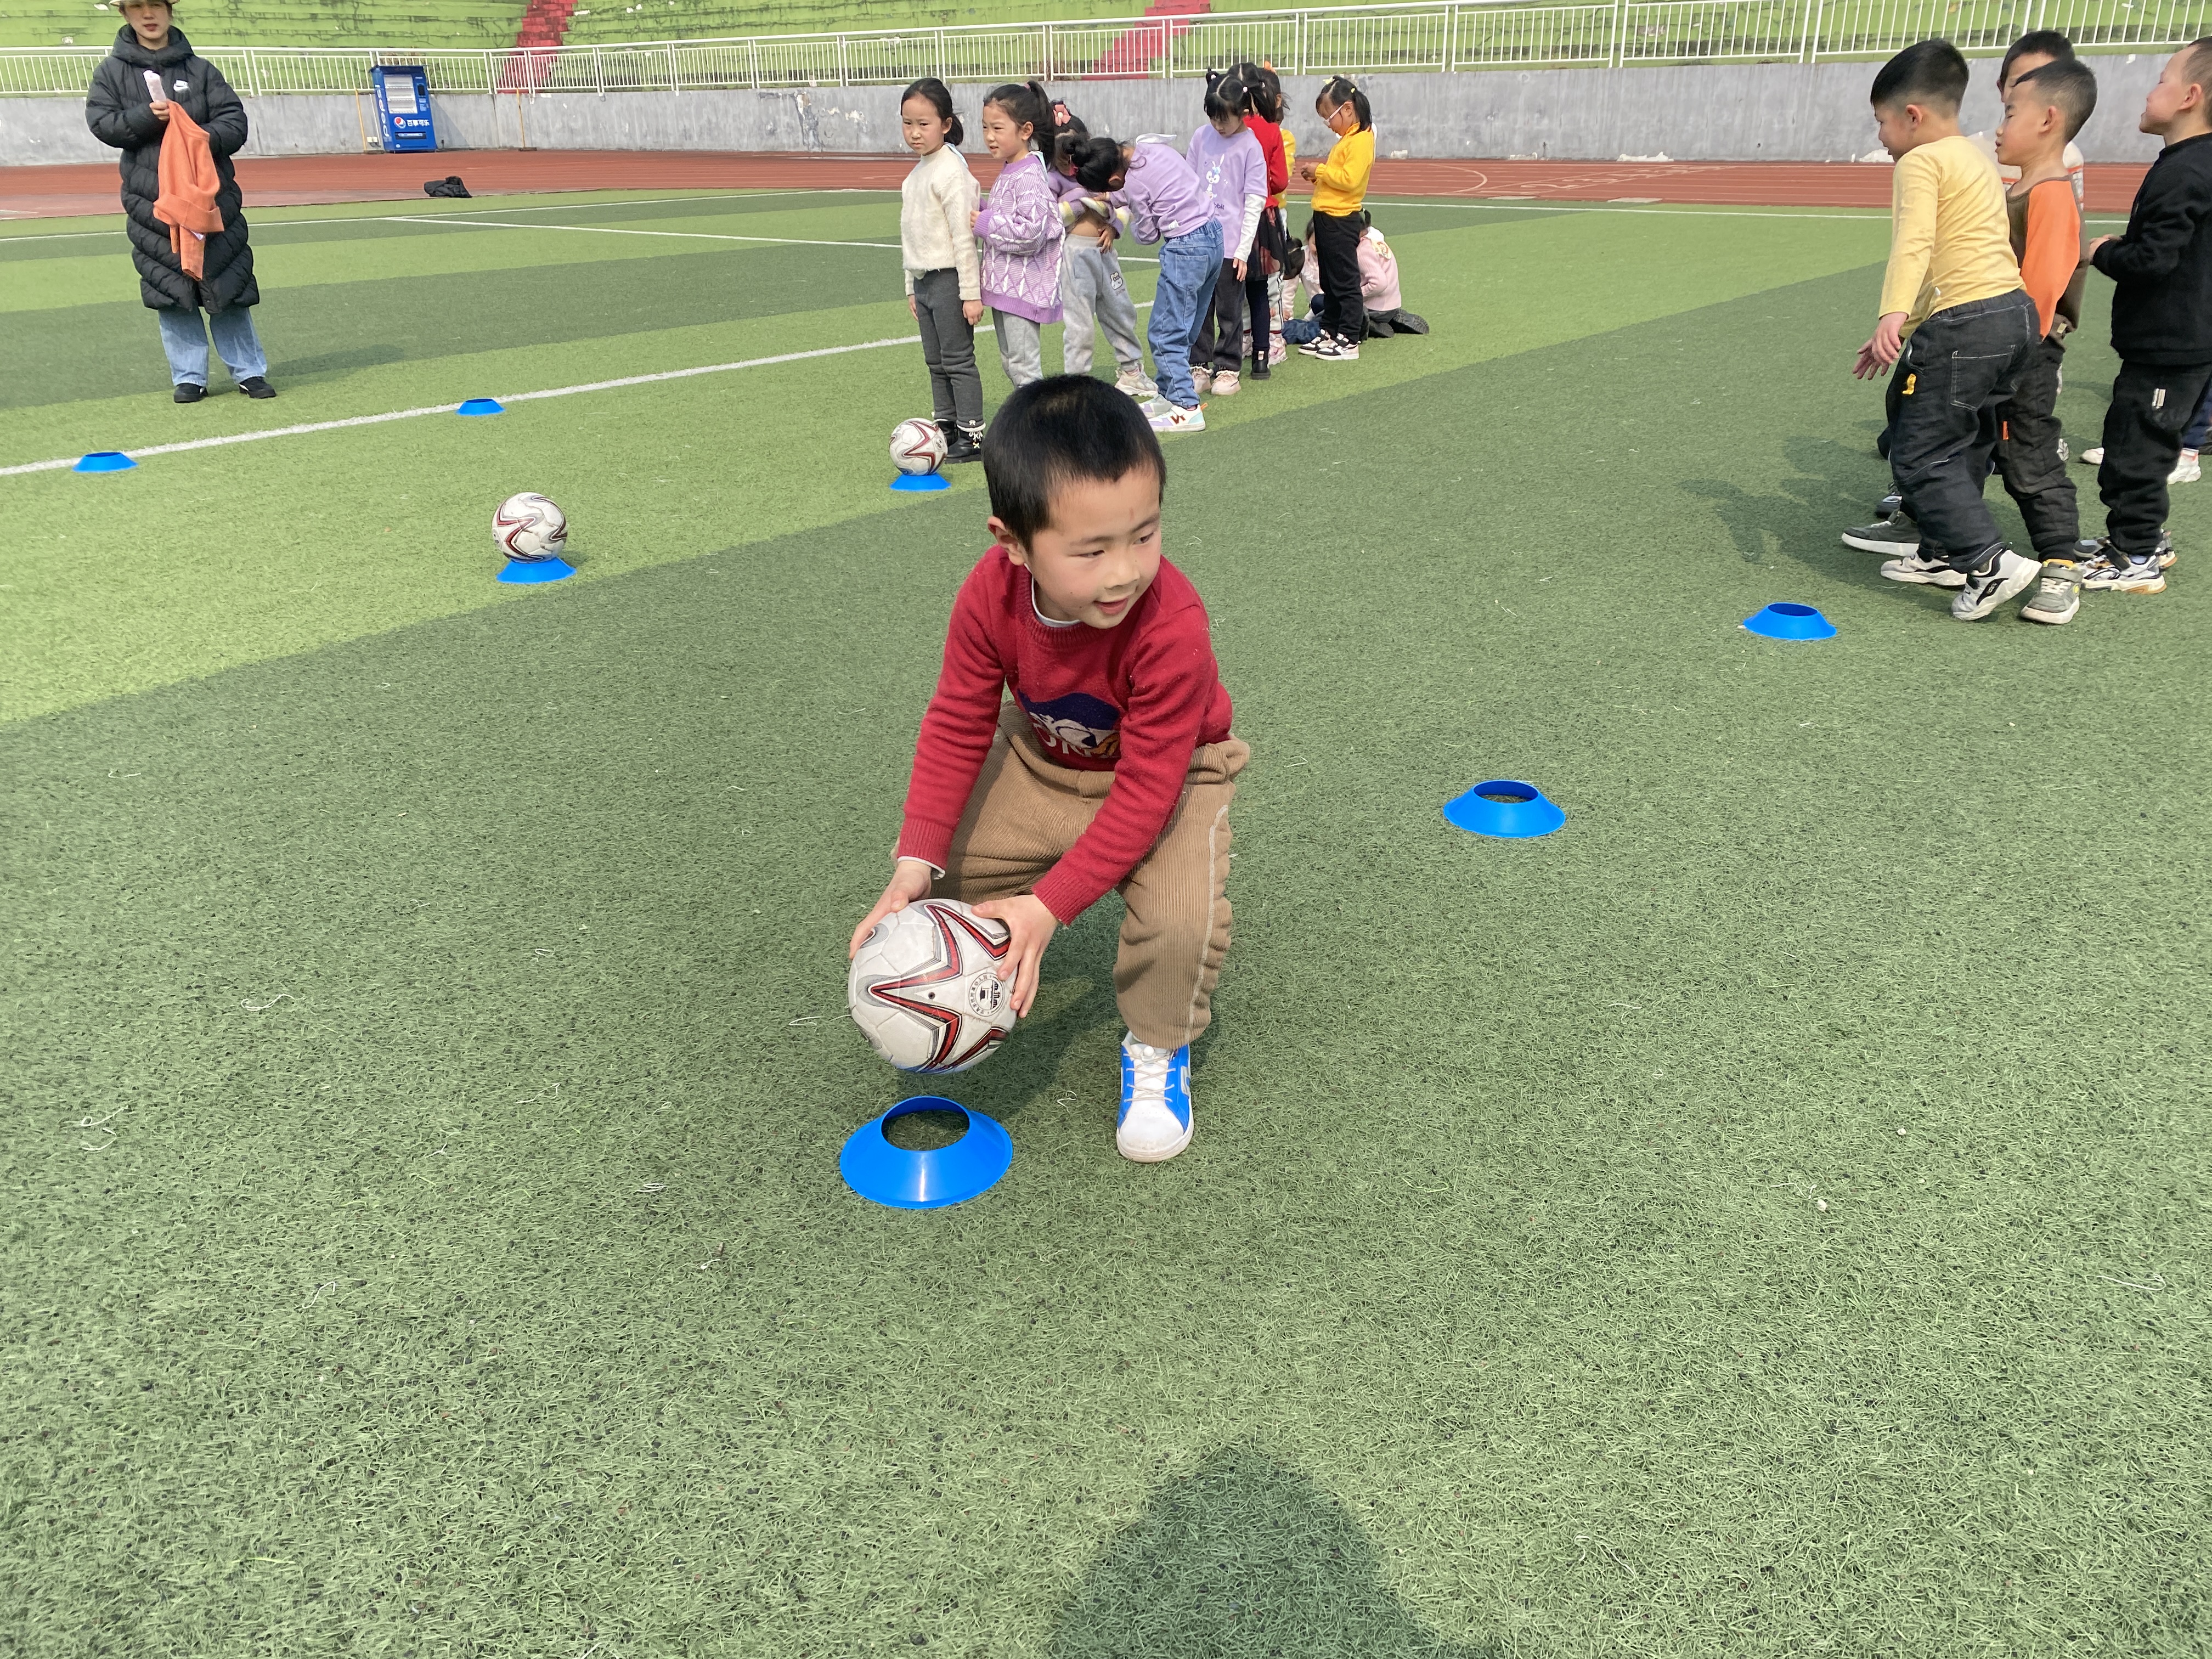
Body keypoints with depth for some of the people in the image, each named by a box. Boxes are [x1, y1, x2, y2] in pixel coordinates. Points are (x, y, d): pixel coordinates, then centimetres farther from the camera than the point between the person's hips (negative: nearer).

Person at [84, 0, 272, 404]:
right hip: (152, 201, 0)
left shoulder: (199, 68, 7)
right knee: (170, 290, 1)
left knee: (229, 284, 2)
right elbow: (101, 122, 0)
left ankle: (249, 371, 10)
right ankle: (188, 377, 9)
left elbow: (235, 121, 1)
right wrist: (146, 117, -15)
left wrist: (207, 138, -17)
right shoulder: (112, 71, 6)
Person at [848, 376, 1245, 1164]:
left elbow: (1146, 788, -32)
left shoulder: (1171, 626, -38)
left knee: (1183, 919, -29)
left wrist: (1049, 905, -36)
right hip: (1042, 759, 5)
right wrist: (917, 867, -24)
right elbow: (958, 723, -15)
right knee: (936, 864, -2)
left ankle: (1156, 1046, 2)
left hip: (1169, 773, -4)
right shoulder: (991, 594, -25)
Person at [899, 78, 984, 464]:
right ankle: (946, 428, 21)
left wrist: (971, 293, -19)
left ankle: (972, 436, 1)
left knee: (958, 360, -5)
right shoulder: (917, 172, 13)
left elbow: (964, 236, -18)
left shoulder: (951, 172, -14)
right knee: (936, 361, 13)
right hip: (925, 280, 9)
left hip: (951, 279, -9)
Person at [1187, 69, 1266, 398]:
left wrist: (1243, 250, -11)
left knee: (1229, 310, 2)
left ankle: (1227, 368, 12)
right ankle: (1199, 366, 16)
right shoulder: (1201, 137, 7)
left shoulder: (1250, 147, -6)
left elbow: (1254, 203, -7)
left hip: (1231, 244, -4)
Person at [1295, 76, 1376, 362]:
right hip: (1328, 217, 10)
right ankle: (1328, 333, 24)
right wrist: (1318, 175, 4)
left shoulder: (1360, 139, -15)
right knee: (1329, 282, 15)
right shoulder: (1347, 138, 15)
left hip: (1341, 220, -10)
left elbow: (1349, 178, -24)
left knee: (1345, 282, -4)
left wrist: (1320, 170, -15)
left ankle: (1349, 341, 1)